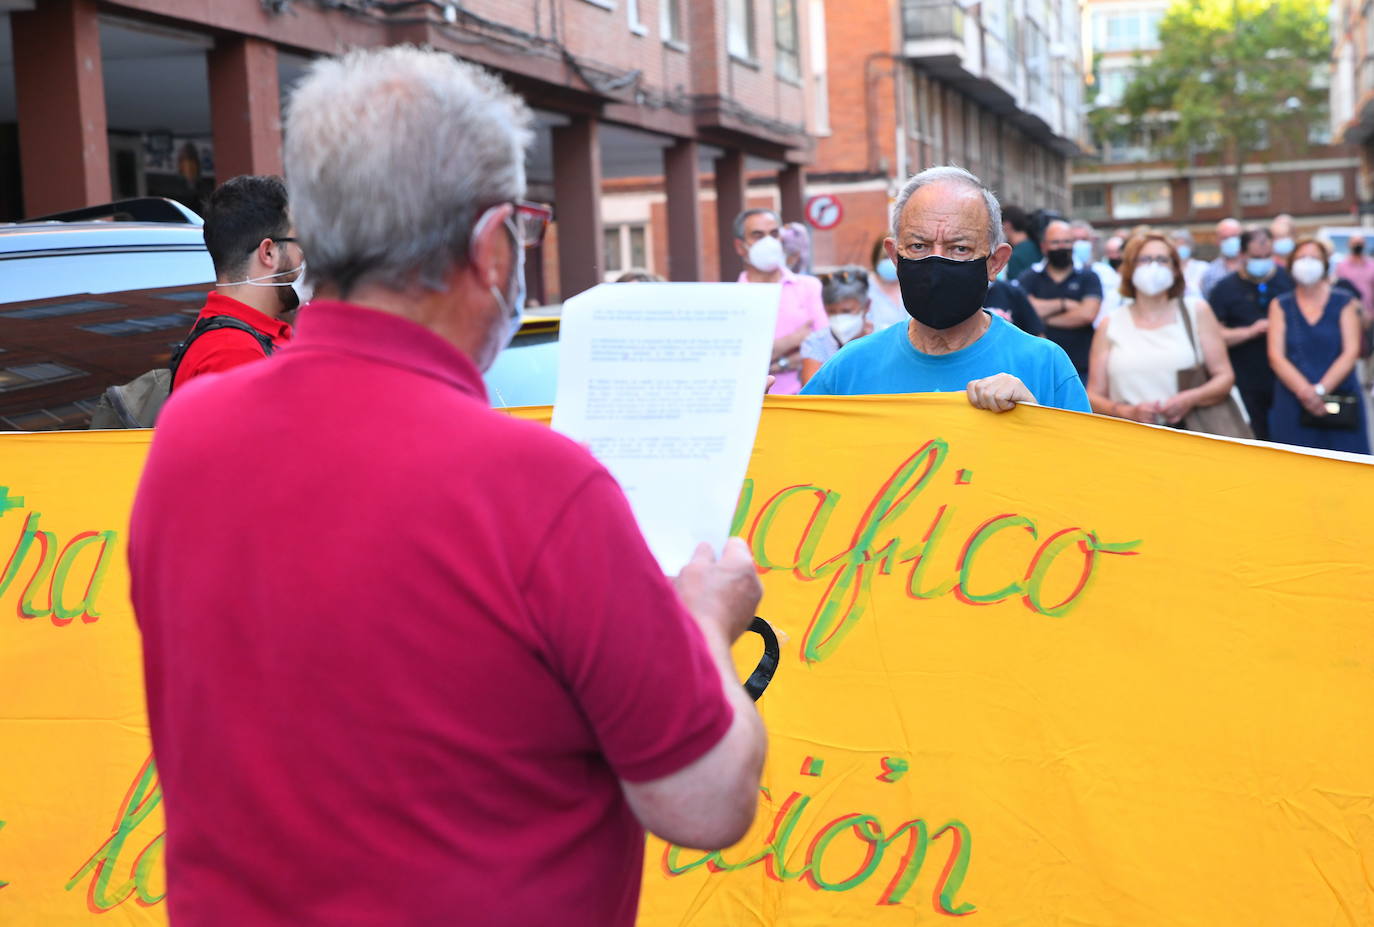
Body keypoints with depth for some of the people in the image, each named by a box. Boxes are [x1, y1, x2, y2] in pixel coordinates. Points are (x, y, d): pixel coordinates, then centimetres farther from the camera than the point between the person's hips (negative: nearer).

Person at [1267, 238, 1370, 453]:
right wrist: (1305, 391, -17)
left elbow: (1351, 352, -2)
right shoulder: (1280, 306, 8)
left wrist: (1320, 390, -15)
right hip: (1293, 402, 0)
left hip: (1340, 396, 0)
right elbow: (1276, 357, -2)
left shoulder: (1344, 303, 8)